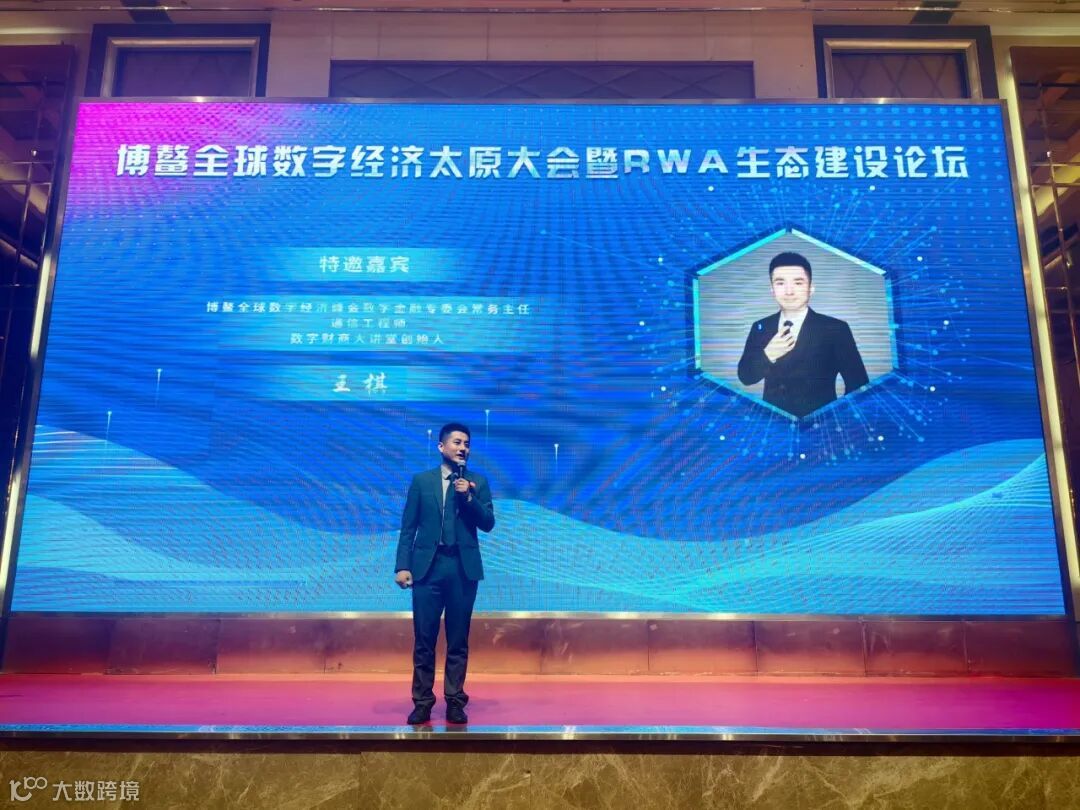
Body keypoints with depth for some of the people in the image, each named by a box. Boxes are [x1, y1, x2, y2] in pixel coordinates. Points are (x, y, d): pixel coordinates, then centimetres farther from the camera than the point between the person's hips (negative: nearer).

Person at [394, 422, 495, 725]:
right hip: (428, 567, 0)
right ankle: (422, 702, 13)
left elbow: (488, 523, 1)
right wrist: (402, 566, -4)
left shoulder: (478, 482, 8)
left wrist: (469, 497, -13)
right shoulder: (421, 480, 7)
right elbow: (408, 527, 5)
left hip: (464, 568, 1)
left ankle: (455, 702, 15)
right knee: (423, 640, 2)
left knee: (458, 641, 6)